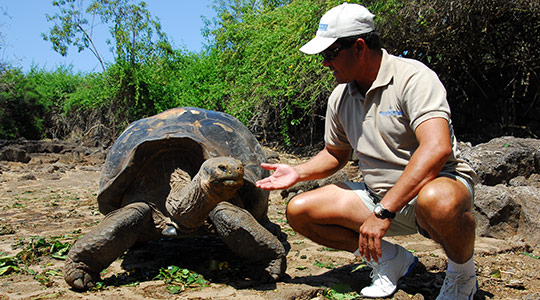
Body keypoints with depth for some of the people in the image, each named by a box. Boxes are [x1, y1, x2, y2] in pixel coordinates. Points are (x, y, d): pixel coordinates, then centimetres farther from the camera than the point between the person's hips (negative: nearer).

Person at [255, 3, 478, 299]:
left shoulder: (412, 77, -18)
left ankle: (463, 273, -8)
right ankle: (390, 258, 5)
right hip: (379, 197, 7)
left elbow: (437, 149, -32)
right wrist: (298, 172, 1)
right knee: (299, 210, -6)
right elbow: (335, 153, 19)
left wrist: (384, 212, -36)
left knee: (438, 202, -43)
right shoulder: (340, 97, 5)